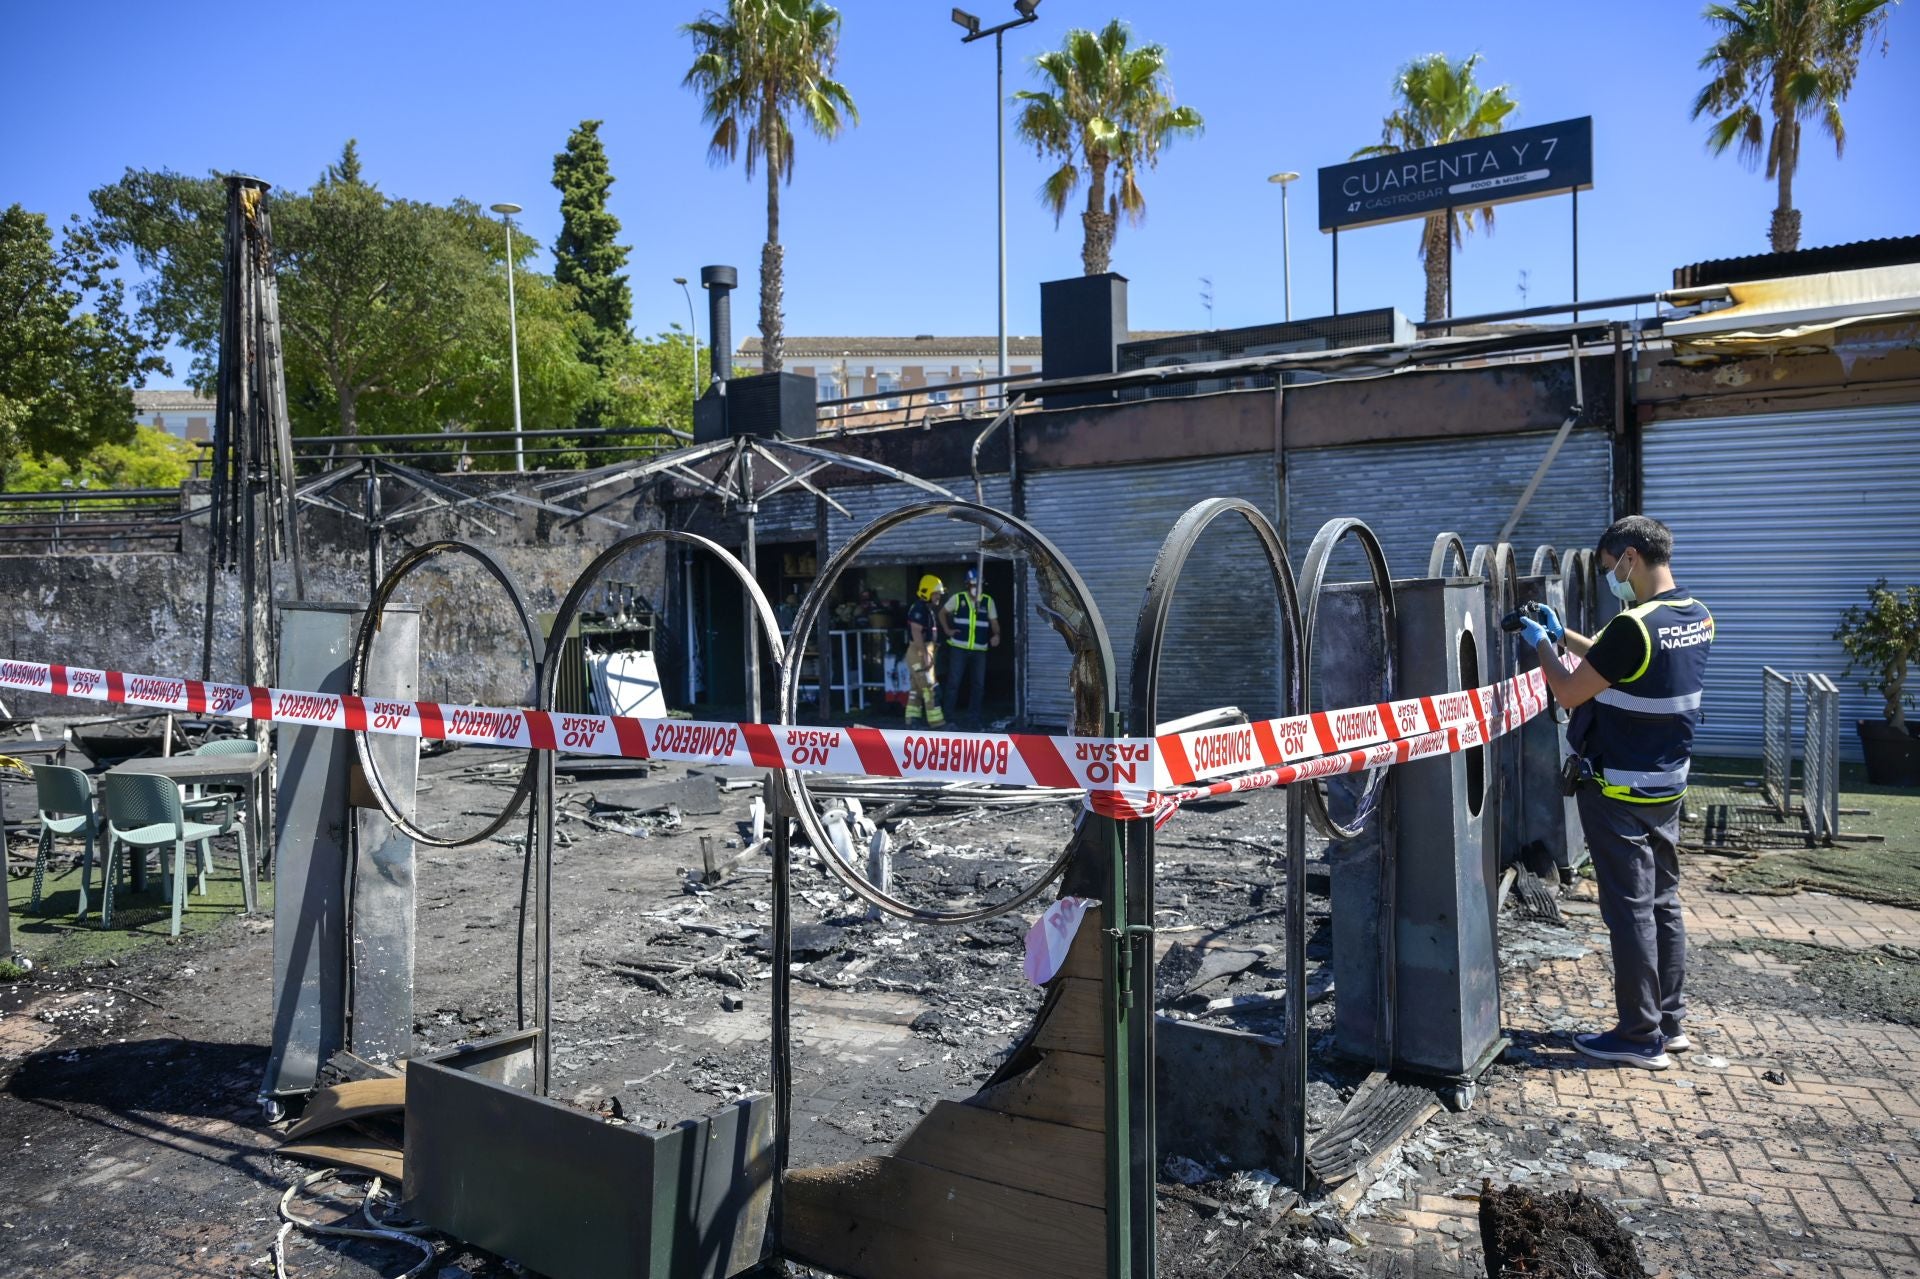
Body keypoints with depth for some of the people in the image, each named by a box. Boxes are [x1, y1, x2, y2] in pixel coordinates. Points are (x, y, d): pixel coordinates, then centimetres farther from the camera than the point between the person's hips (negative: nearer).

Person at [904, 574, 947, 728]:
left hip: (924, 652, 11)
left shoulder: (928, 609, 18)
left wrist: (930, 653, 21)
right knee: (930, 689, -9)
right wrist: (926, 654, -25)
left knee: (916, 688, 11)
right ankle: (936, 722, -7)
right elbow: (916, 633, -22)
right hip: (919, 653, -11)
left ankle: (912, 720, 14)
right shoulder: (919, 608, -15)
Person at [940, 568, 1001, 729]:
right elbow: (942, 613, 13)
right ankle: (949, 715, 10)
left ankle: (973, 719, 17)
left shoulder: (988, 601, 5)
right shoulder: (958, 599, 1)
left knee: (978, 685, 6)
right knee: (954, 682, -1)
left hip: (979, 650, 2)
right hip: (958, 648, -2)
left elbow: (994, 622, 4)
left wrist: (996, 635, -16)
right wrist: (947, 630, 2)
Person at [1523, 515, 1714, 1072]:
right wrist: (1564, 634, 19)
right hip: (1667, 786, 9)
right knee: (1663, 902, 16)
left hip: (1620, 793, -9)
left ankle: (1641, 1037, 10)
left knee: (1630, 910, 0)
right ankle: (1671, 1022, 27)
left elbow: (1570, 692, -16)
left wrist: (1542, 644, -1)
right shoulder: (1697, 617, 4)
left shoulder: (1634, 626, -25)